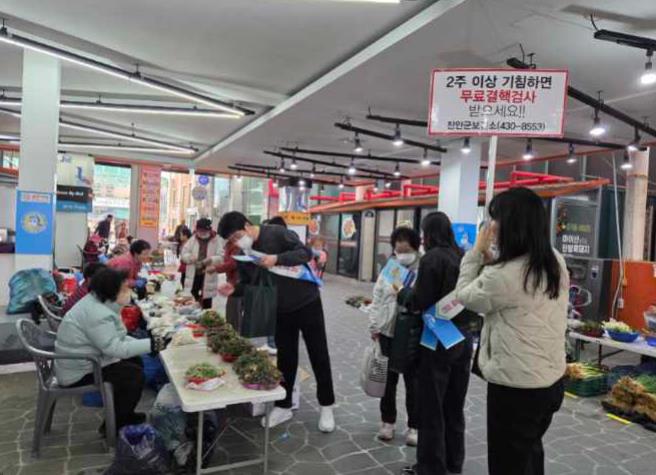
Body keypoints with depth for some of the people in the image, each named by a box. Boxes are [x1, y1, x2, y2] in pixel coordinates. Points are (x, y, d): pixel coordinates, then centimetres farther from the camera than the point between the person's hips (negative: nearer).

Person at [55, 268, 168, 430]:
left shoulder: (98, 303, 4)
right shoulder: (97, 314, -28)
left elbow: (114, 338, 9)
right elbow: (114, 348, -30)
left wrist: (145, 344, -4)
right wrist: (150, 345, -27)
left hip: (82, 361, 10)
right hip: (78, 372, -10)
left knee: (135, 361, 10)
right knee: (134, 374, -12)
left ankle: (123, 414, 24)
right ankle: (114, 426, 3)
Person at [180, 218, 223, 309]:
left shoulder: (215, 241, -4)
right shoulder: (192, 240, 5)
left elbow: (221, 258, -10)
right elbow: (183, 254, 3)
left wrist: (211, 260, -28)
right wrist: (190, 258, -17)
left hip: (208, 276, -2)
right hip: (193, 275, 2)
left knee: (206, 303, 9)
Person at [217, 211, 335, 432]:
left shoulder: (276, 233, -19)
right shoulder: (245, 253, 0)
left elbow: (306, 253, -25)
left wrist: (276, 259, -36)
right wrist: (235, 289, -12)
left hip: (307, 304, -5)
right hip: (281, 311, 5)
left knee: (319, 357, 6)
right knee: (285, 359, 13)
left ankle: (326, 407, 21)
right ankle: (283, 407, 28)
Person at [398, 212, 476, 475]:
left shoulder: (431, 259, -16)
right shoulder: (464, 257, 3)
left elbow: (419, 302, -16)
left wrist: (402, 292, 2)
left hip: (438, 341, -7)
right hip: (463, 338, 7)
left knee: (431, 408, 7)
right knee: (455, 406, 19)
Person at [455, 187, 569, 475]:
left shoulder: (503, 275, -26)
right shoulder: (556, 262, 1)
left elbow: (465, 296, -7)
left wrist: (477, 252, -3)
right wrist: (489, 259, 6)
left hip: (516, 386, -8)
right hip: (552, 380, 8)